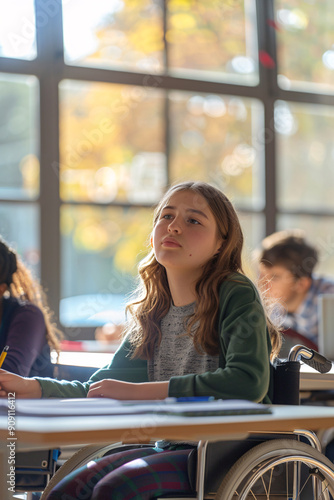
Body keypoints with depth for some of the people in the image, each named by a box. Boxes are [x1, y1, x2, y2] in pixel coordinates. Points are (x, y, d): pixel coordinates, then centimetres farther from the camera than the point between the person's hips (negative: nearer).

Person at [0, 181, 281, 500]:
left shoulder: (237, 296, -10)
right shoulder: (152, 311, 11)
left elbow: (249, 382, -27)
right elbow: (102, 390, 15)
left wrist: (139, 390, -24)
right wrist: (31, 387, -3)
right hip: (171, 449, 6)